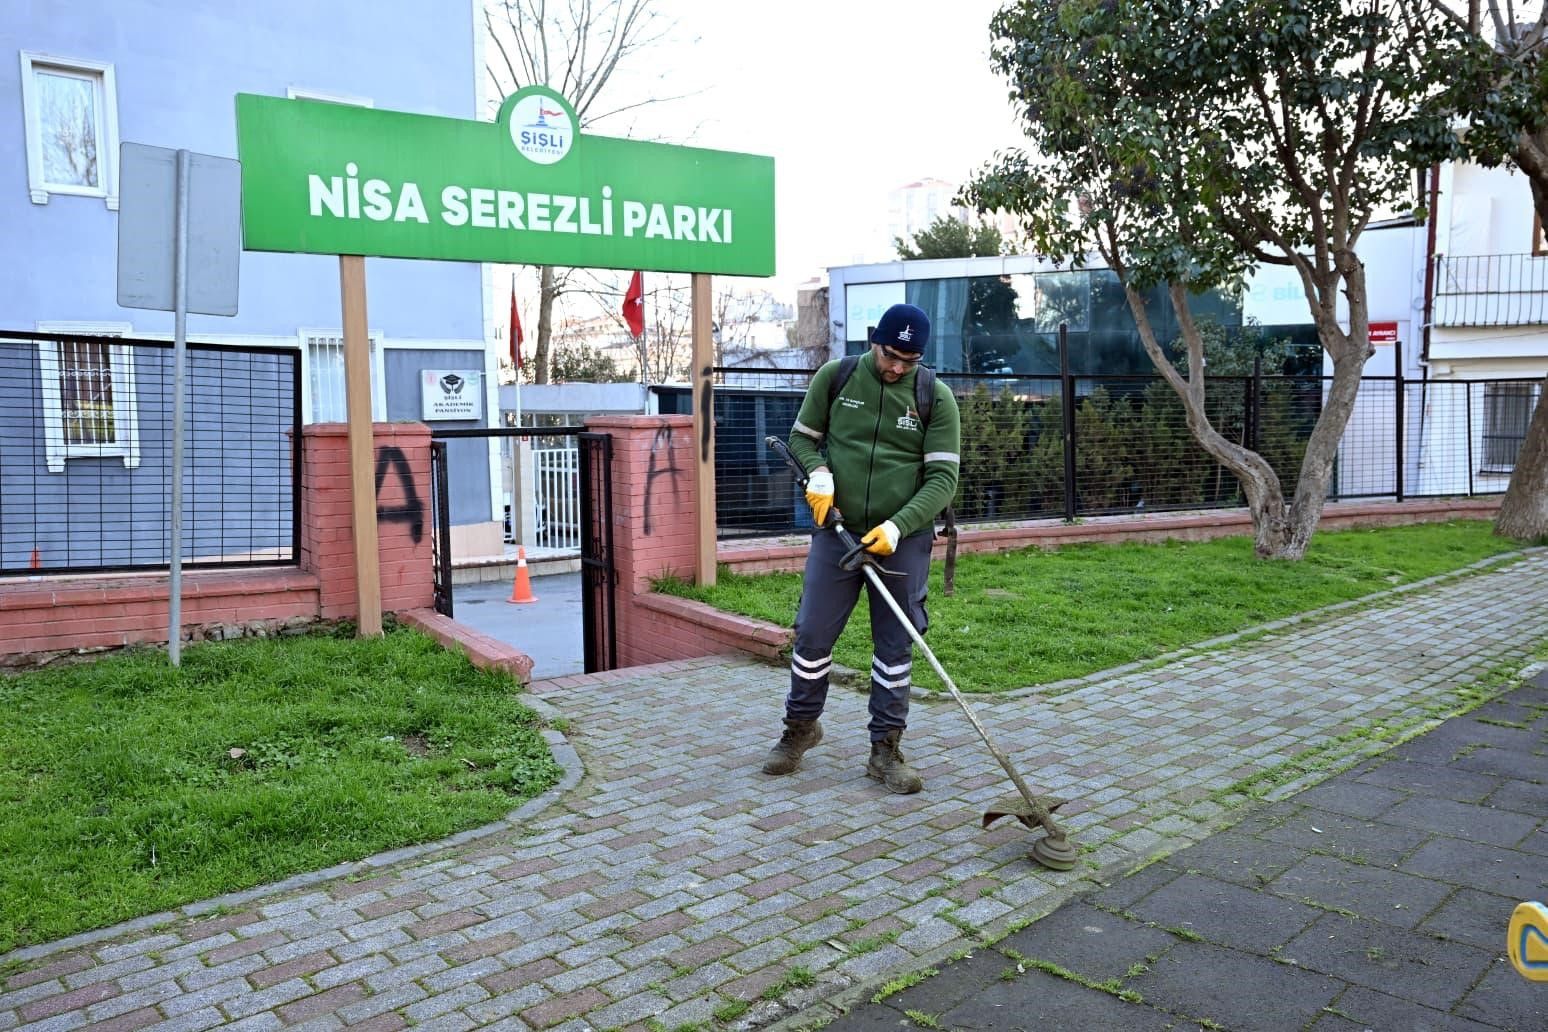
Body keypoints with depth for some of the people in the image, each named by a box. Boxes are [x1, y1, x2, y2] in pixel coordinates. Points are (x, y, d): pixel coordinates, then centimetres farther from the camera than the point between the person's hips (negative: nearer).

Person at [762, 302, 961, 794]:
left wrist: (898, 526, -20)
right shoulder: (835, 377, 0)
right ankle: (801, 725, 29)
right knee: (812, 635, 5)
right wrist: (817, 471, -13)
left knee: (895, 645, 6)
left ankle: (885, 749, 19)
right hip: (836, 531, 1)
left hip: (903, 540, 0)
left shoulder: (936, 397, -3)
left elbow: (943, 477, -7)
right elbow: (801, 437, 10)